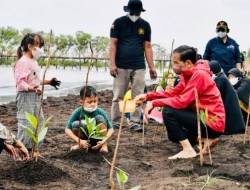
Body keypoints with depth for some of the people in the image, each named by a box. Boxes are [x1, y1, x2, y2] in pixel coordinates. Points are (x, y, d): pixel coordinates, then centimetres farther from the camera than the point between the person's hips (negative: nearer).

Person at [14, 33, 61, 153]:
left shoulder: (33, 61, 13)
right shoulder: (23, 62, -17)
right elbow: (20, 82, -23)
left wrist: (48, 82, 24)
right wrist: (32, 88, -36)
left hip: (35, 96, 10)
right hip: (25, 96, -10)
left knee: (39, 120, 14)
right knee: (26, 122, -6)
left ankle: (32, 146, 24)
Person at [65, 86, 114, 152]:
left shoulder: (100, 112, -18)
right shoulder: (77, 112, -18)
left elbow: (111, 129, -17)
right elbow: (67, 130, -17)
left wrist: (104, 141, -33)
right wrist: (79, 141, -29)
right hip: (85, 141, 1)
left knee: (99, 118, -25)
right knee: (75, 124, -27)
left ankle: (104, 145, -11)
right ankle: (81, 145, 3)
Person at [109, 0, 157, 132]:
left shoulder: (145, 25, 9)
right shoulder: (119, 22, 1)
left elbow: (147, 47, 11)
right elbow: (113, 44, -1)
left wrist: (152, 67, 6)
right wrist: (112, 64, -9)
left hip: (139, 67, 2)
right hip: (121, 67, -2)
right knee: (118, 97, 2)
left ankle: (134, 123, 7)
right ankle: (115, 123, 9)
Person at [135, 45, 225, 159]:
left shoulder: (199, 74, -22)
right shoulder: (189, 74, 8)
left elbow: (182, 101, -26)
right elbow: (172, 93, 7)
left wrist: (154, 103, -20)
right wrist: (148, 96, -3)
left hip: (213, 123, -10)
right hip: (203, 117, 10)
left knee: (168, 111, -18)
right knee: (174, 135, 23)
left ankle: (188, 150, -13)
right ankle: (207, 139, 14)